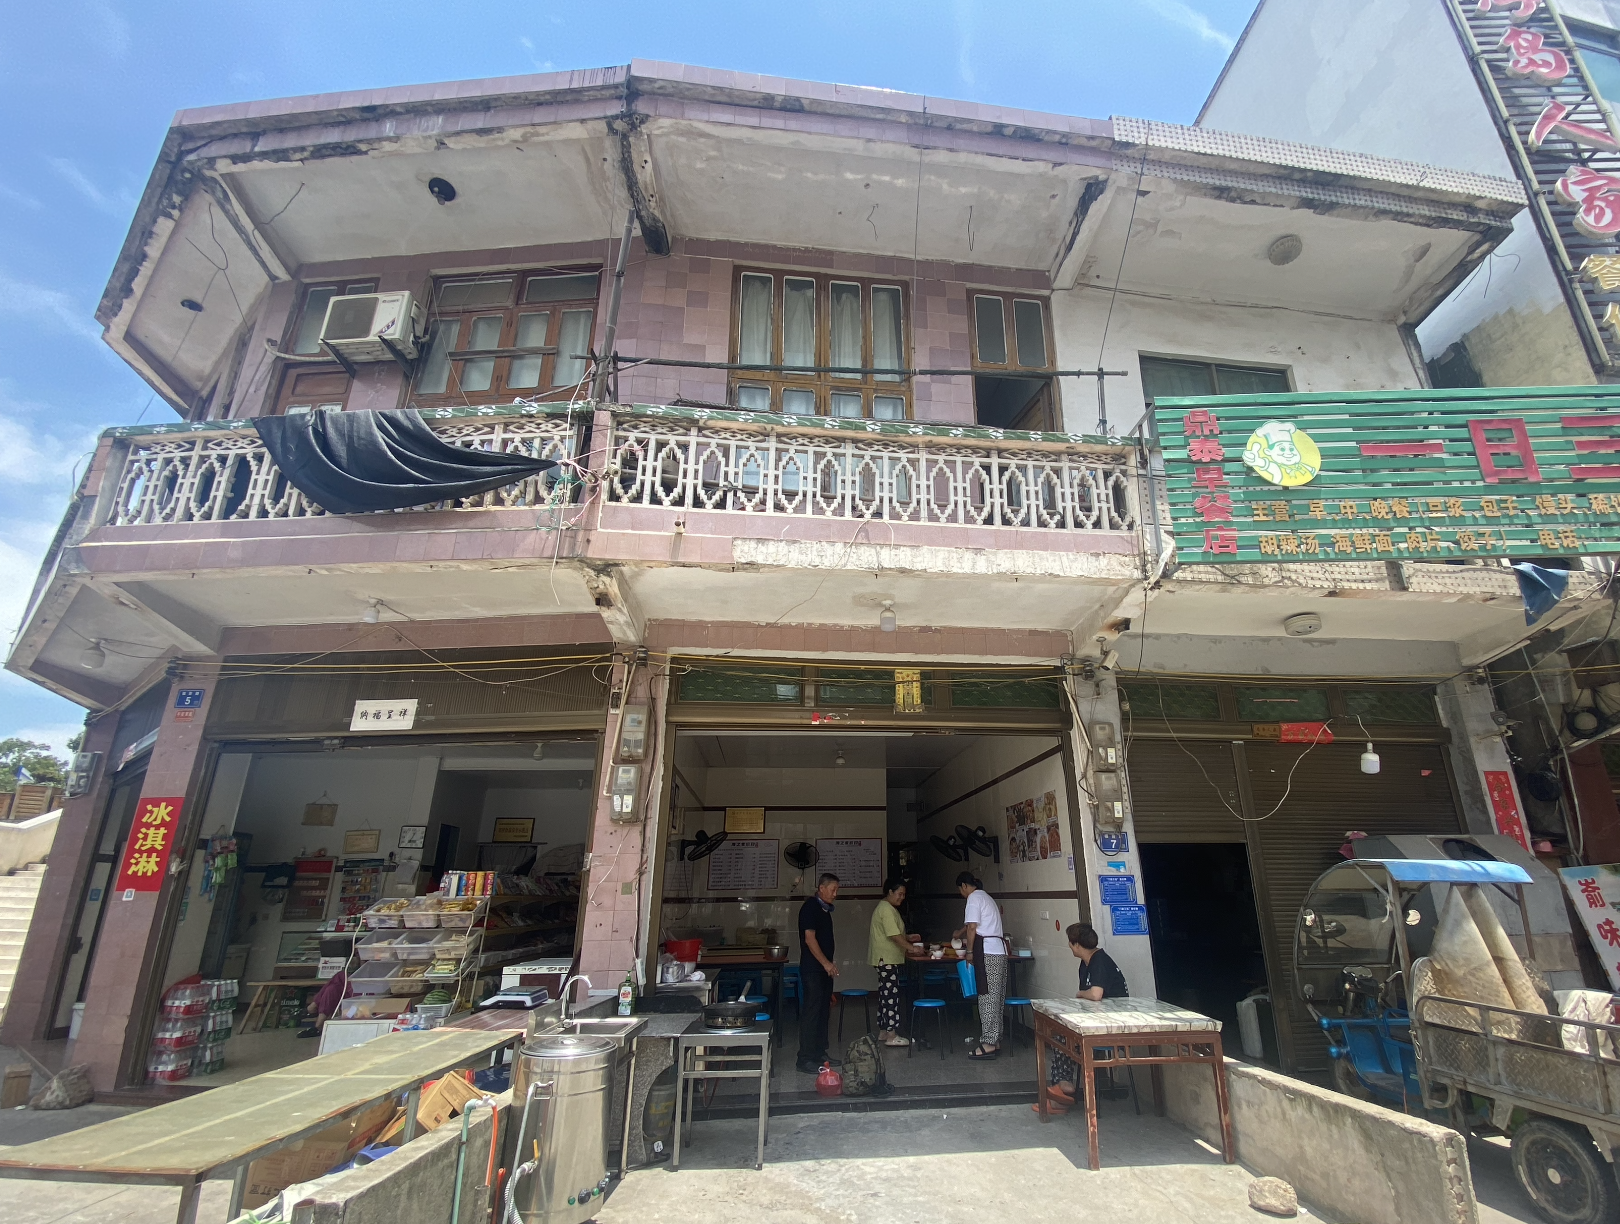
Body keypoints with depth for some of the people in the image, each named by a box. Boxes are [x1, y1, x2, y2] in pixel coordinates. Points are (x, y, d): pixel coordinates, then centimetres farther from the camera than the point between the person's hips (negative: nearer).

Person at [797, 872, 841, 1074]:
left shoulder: (824, 909, 13)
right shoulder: (810, 907, -15)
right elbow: (809, 938, -20)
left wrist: (830, 963, 18)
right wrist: (826, 963, -18)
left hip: (824, 969, 9)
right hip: (812, 970, -9)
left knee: (823, 1011, 14)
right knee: (811, 1012, -5)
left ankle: (820, 1053, 22)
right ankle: (805, 1059, 1)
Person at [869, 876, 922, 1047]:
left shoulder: (884, 907, 16)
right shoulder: (887, 910, -17)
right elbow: (894, 935, -22)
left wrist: (907, 939, 17)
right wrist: (911, 948, -17)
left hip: (886, 958, 11)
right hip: (887, 959, -11)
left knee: (885, 994, 13)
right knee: (891, 995, -7)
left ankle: (883, 1031, 19)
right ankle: (891, 1035, -3)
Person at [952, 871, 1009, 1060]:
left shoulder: (974, 898, -6)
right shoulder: (986, 897, 22)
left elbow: (972, 927, -13)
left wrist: (969, 951, -3)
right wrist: (961, 934, 49)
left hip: (987, 952, -9)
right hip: (999, 949, 9)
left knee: (987, 997, -5)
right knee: (996, 997, 10)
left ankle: (988, 1044, -2)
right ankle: (995, 1041, 14)